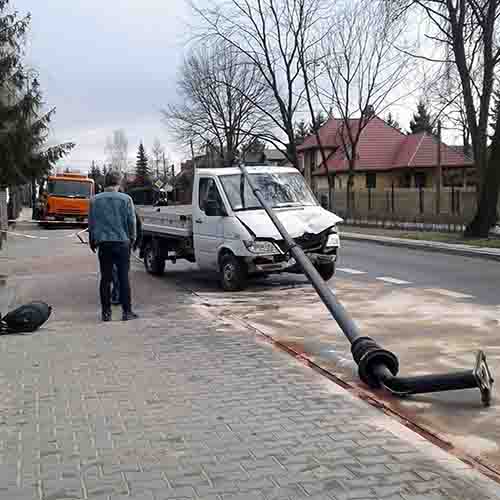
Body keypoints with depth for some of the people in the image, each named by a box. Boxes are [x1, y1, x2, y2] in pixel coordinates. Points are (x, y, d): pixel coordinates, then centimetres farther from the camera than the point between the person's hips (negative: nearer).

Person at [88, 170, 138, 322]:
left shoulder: (95, 200, 4)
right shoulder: (125, 199, -4)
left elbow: (91, 223, 10)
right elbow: (132, 221, 0)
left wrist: (92, 241, 22)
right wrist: (132, 239, 14)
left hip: (104, 244, 2)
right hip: (122, 242, -2)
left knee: (105, 278, 6)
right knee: (124, 278, 2)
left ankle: (106, 312, 8)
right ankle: (127, 312, 4)